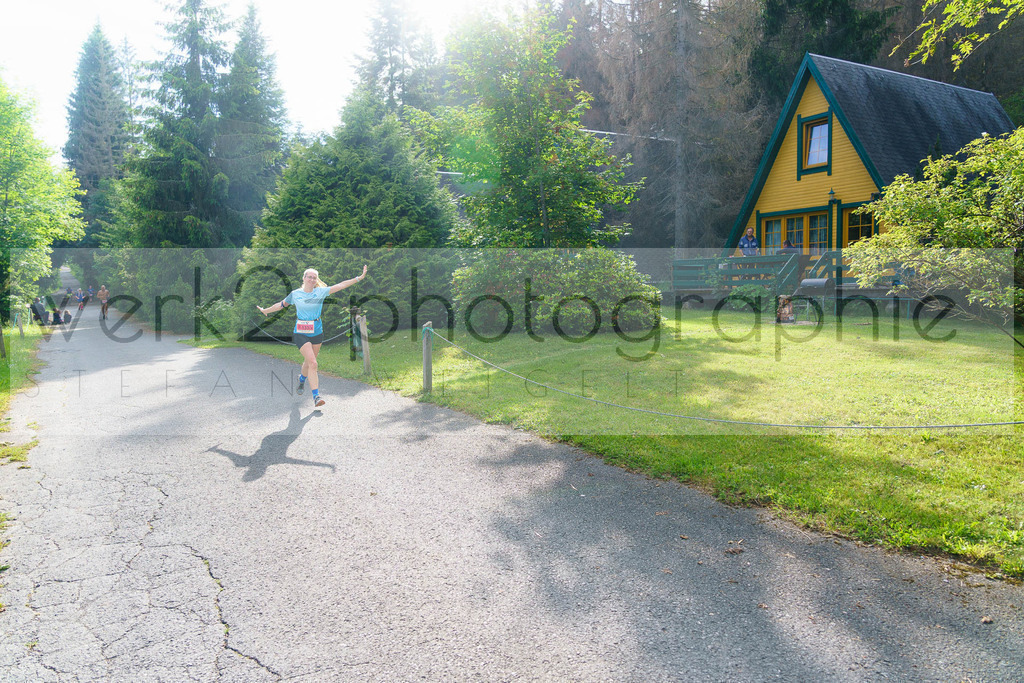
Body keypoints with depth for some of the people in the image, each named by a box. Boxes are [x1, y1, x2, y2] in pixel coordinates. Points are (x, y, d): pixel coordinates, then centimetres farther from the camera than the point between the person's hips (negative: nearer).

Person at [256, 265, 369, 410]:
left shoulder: (321, 292, 0)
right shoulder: (295, 294, 1)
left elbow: (340, 285, -7)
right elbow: (281, 304, 17)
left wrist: (359, 278, -15)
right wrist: (265, 310, 28)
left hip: (317, 332, 2)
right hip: (301, 333, -2)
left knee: (308, 362, 14)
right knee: (312, 363, -16)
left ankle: (302, 380, 49)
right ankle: (316, 397, -16)